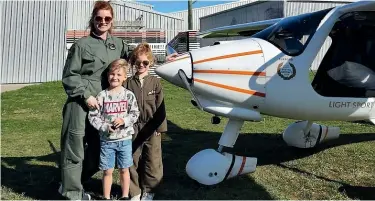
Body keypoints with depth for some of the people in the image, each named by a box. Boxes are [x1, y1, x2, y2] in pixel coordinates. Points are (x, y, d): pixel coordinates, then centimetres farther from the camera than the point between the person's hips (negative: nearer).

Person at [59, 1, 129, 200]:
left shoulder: (119, 44, 11)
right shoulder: (82, 45, -4)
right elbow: (69, 75, -5)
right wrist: (86, 95, -14)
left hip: (104, 105, 6)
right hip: (80, 104, -5)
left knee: (98, 151, 12)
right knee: (75, 150, 1)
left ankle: (71, 185, 33)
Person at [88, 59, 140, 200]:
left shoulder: (129, 95, -3)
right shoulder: (102, 96, -6)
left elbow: (135, 113, 1)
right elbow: (93, 116, -4)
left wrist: (124, 120, -16)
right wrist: (105, 127, -16)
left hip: (125, 139, 1)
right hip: (107, 139, -1)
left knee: (124, 169, 13)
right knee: (107, 171, 8)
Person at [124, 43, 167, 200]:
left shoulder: (155, 82, 0)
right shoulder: (128, 83, 1)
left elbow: (160, 106, 0)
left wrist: (160, 127, -2)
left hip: (151, 128, 0)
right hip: (133, 128, 1)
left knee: (152, 161, 5)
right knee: (133, 161, 9)